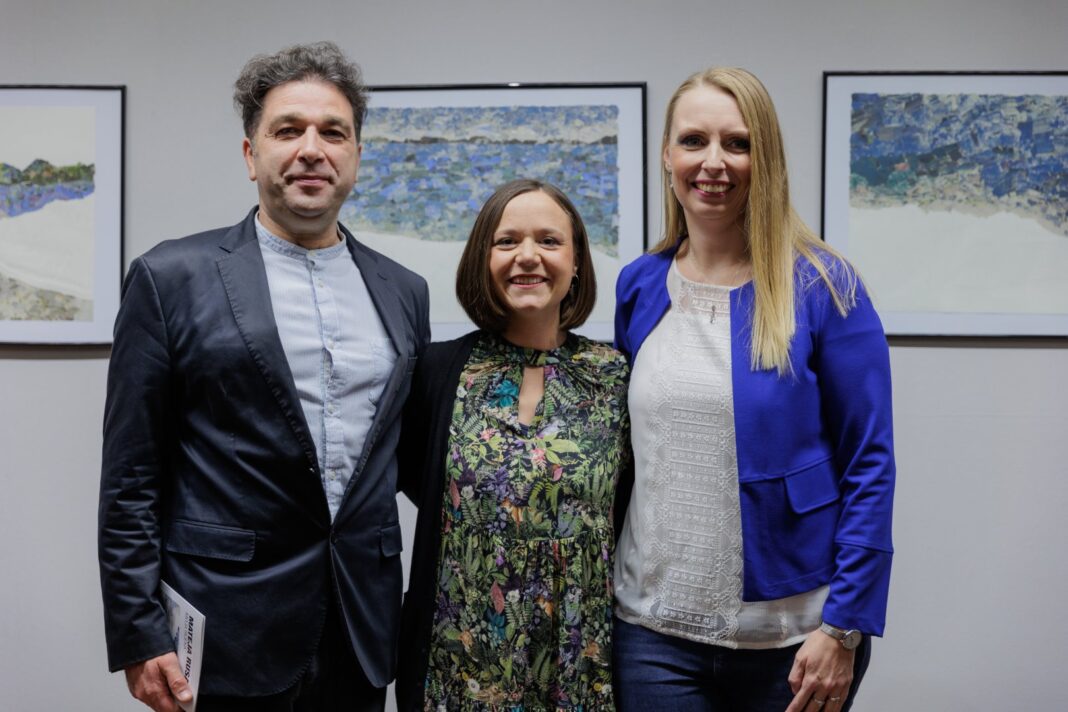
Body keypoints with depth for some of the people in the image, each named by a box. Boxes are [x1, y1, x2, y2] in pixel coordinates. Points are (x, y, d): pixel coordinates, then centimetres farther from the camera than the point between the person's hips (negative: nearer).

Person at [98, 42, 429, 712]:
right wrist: (139, 634, -8)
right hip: (229, 630, -3)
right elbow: (132, 477, -4)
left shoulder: (403, 291, 8)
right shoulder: (172, 278, -3)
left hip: (364, 631, 4)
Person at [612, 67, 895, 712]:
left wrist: (844, 629, -11)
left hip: (792, 635, -2)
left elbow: (869, 465, -7)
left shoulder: (822, 286, -7)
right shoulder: (637, 288, 3)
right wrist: (604, 586, 9)